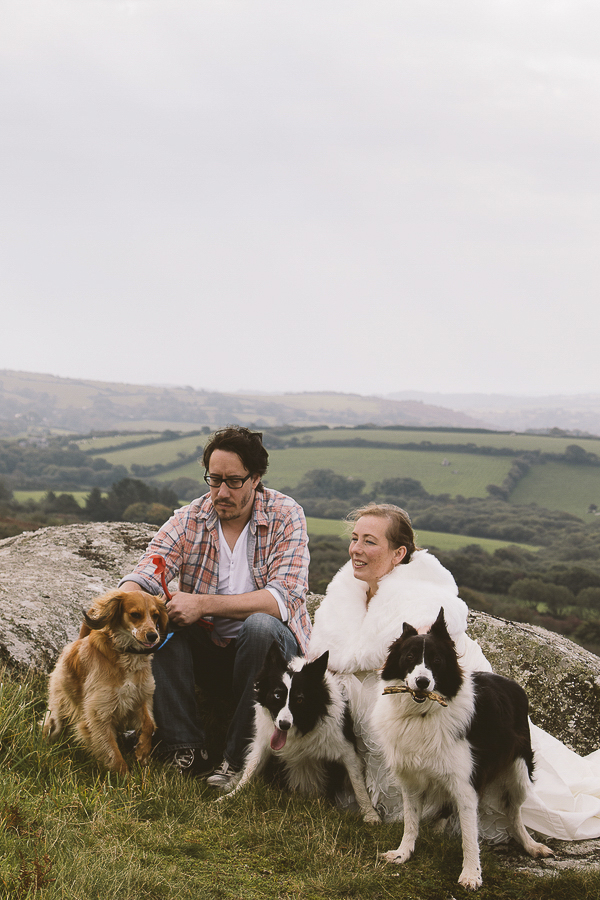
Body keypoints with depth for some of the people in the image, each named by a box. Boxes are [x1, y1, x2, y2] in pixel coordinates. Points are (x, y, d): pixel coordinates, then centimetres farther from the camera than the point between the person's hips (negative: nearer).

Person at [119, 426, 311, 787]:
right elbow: (144, 574, -13)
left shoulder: (286, 517, -11)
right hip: (208, 652, 3)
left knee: (260, 625, -35)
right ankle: (186, 749, -21)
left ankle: (239, 759, -26)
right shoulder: (189, 520, -2)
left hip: (271, 649, -3)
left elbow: (284, 599, -23)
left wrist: (204, 604, -32)